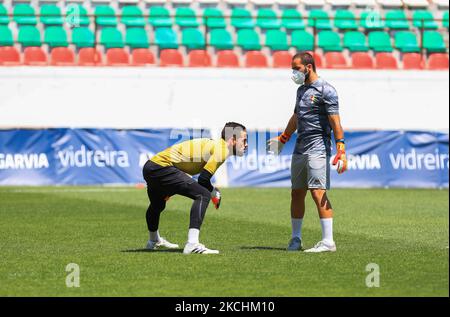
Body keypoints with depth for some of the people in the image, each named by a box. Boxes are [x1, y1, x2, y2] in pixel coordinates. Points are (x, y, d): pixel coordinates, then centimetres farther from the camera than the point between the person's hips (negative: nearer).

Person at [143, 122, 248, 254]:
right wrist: (215, 194, 1)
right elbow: (203, 179, -18)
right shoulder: (222, 150, -11)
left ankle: (154, 241, 60)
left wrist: (169, 189, 23)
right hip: (162, 168, -11)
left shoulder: (212, 145, 18)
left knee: (157, 205, 34)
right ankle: (192, 244, -28)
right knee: (203, 194, -18)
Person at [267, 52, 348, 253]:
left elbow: (335, 122, -15)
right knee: (297, 193, 10)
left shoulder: (325, 91, -8)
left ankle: (328, 241, -15)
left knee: (318, 192, -15)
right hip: (299, 149, 8)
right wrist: (283, 138, 42)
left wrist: (341, 150, -23)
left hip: (318, 149, -8)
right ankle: (295, 239, 20)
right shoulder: (301, 90, 18)